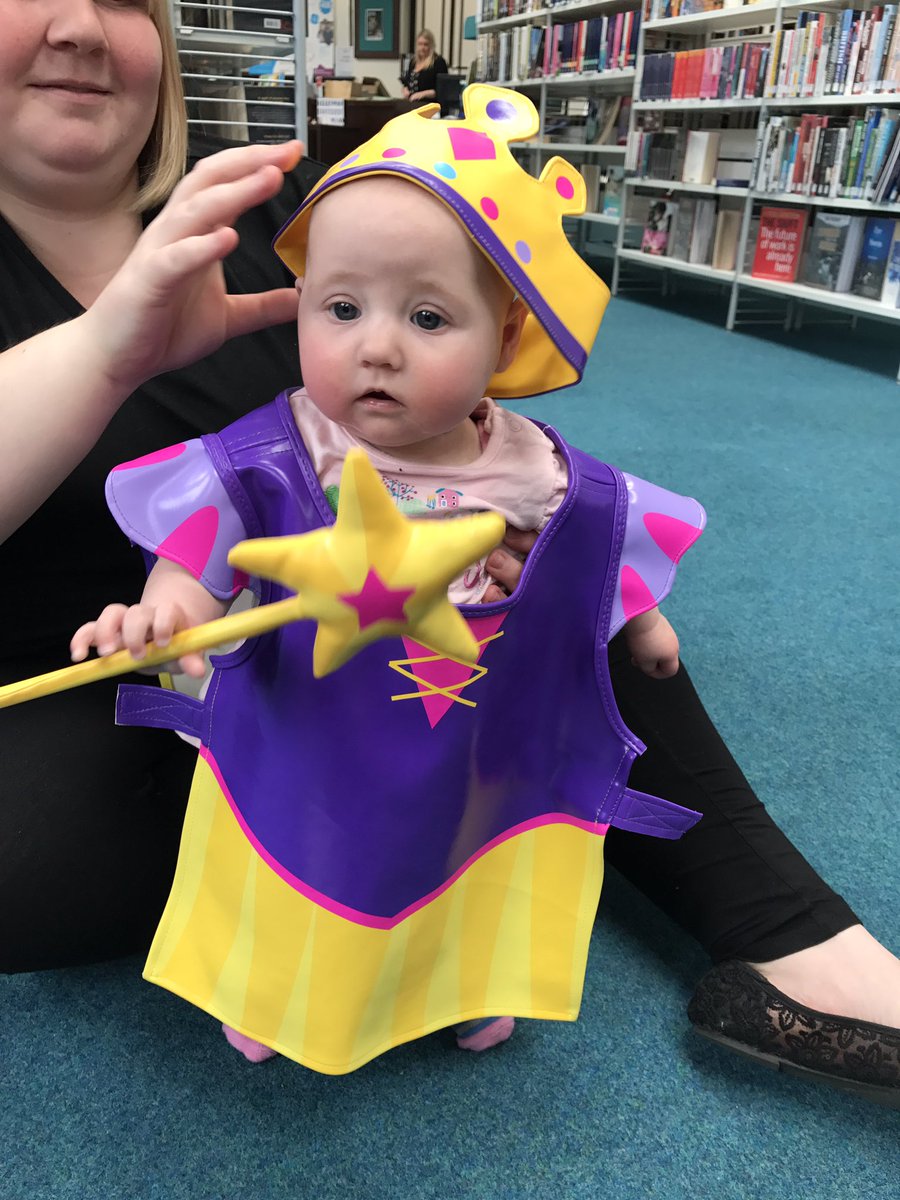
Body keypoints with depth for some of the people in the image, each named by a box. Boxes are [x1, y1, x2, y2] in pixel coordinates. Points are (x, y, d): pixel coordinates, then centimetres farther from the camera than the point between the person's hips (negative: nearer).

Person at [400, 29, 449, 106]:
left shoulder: (439, 62, 0)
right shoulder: (413, 62, 20)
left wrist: (423, 94, -18)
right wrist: (405, 90, 6)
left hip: (429, 104, -6)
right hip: (411, 103, 6)